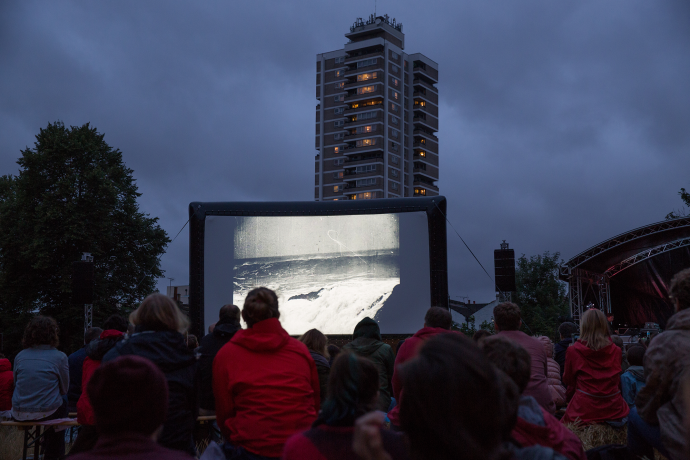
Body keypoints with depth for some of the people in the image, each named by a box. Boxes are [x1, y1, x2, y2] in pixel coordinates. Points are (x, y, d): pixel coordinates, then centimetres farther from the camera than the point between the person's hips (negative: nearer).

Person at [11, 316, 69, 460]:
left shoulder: (20, 356, 2)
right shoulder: (60, 357, -7)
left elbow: (16, 384, 13)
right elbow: (64, 389, 3)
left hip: (19, 415, 4)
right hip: (46, 414, -4)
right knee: (63, 402, 30)